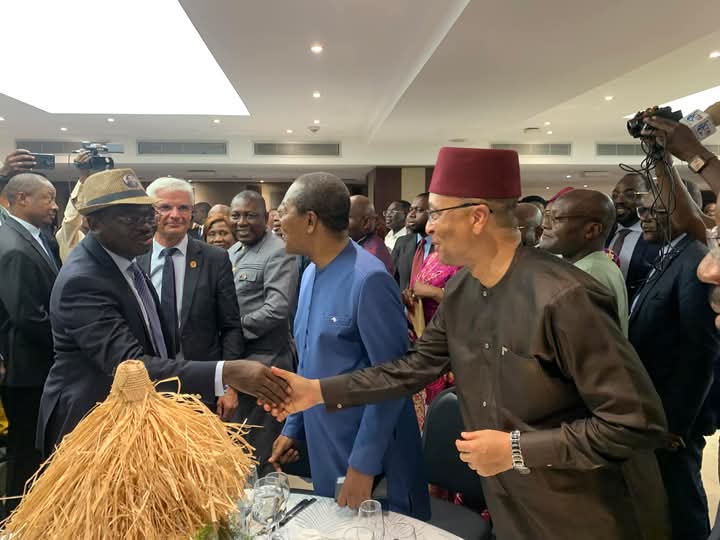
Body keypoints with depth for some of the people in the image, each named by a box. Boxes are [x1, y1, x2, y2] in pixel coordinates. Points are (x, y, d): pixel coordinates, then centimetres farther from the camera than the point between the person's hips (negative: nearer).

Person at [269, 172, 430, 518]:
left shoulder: (368, 279, -22)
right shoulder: (310, 274, 2)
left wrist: (364, 463, -19)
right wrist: (293, 427, 13)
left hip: (367, 450, -7)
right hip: (322, 446, 7)